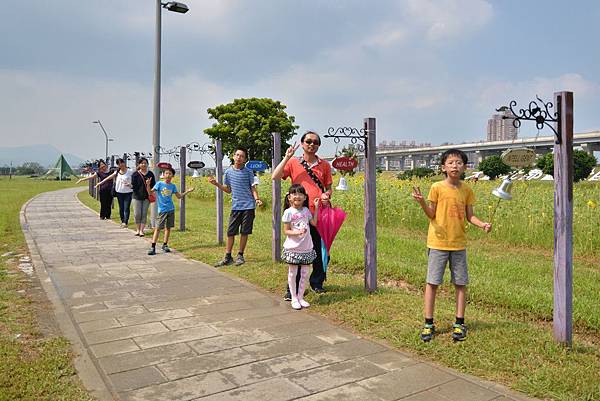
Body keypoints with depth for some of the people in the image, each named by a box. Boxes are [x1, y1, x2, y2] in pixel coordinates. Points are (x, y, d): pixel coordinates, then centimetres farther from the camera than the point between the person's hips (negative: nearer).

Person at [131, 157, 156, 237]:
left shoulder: (150, 174, 4)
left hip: (146, 197, 1)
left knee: (144, 214, 1)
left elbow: (153, 185, 3)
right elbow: (133, 186, 1)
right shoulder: (135, 174, 0)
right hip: (137, 197, -1)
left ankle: (141, 230, 8)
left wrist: (148, 184, -14)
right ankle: (138, 229, 17)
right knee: (137, 214, 1)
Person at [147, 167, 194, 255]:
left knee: (168, 227, 8)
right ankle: (153, 247, -2)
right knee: (158, 228, -5)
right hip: (162, 210, -4)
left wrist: (187, 191, 4)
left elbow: (179, 196, 12)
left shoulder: (173, 186, 6)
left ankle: (165, 245, 21)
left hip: (171, 209, 4)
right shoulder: (159, 184, -4)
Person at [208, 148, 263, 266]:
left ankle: (240, 256, 18)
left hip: (248, 206, -2)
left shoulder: (248, 172, 0)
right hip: (235, 206, 2)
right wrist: (216, 184, 2)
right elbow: (228, 190, 15)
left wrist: (257, 199, -17)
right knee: (230, 232, 1)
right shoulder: (228, 172, 7)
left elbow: (253, 188, 1)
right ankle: (227, 257, 11)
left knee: (244, 232, 4)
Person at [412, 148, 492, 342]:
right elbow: (432, 215, -5)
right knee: (432, 282, 2)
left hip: (459, 243, 3)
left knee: (461, 283, 8)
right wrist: (422, 202, -23)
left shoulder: (467, 190, 3)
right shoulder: (437, 187, -5)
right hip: (438, 242, -3)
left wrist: (482, 224, -12)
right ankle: (428, 324, 13)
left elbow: (469, 216, 6)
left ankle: (459, 323, 21)